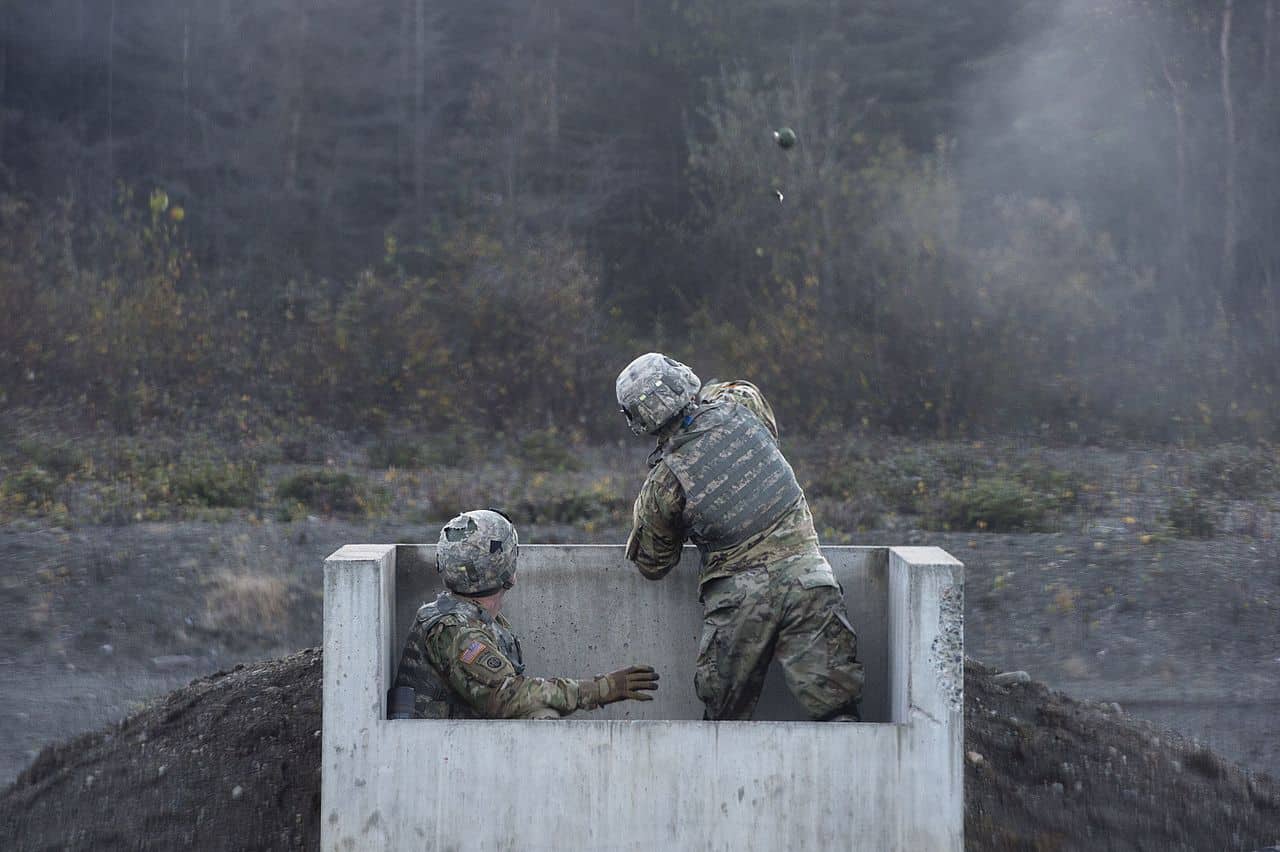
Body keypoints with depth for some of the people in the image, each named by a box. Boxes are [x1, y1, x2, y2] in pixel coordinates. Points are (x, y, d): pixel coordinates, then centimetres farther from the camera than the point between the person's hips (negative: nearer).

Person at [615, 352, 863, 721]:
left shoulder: (662, 483, -7)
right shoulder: (741, 405, -3)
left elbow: (653, 566, 8)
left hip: (737, 596, -1)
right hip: (807, 576, 2)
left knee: (725, 716, 14)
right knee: (833, 704, -2)